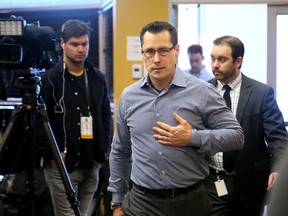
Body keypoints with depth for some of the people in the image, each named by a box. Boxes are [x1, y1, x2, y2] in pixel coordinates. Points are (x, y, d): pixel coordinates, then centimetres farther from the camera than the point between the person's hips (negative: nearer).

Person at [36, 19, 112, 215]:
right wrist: (51, 154, -12)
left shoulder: (97, 77, 9)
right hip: (62, 165, -5)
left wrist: (102, 148, 6)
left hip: (92, 165, 5)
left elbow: (106, 114, 15)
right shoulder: (49, 78, -6)